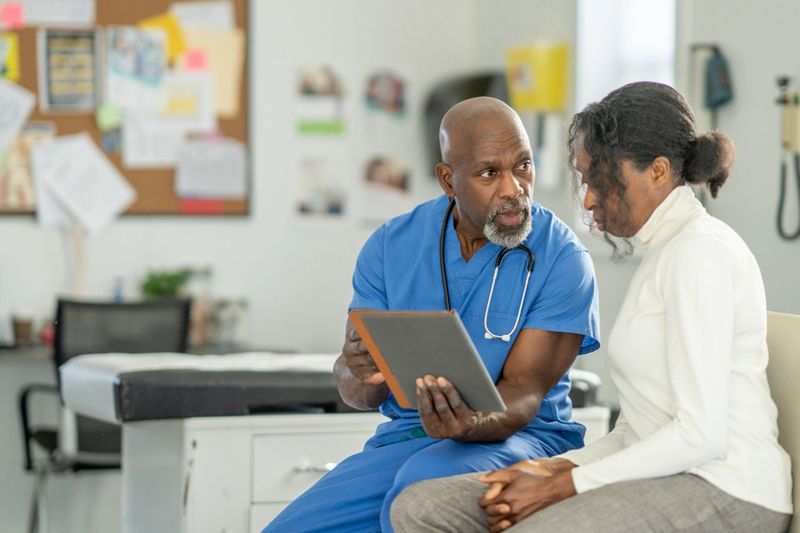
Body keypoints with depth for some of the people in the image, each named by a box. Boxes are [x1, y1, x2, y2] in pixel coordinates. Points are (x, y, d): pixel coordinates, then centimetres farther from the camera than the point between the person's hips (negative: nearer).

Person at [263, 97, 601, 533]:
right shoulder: (391, 246, 3)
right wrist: (361, 375, -24)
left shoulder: (563, 260, -9)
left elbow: (524, 391, -14)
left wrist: (472, 425, -38)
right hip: (403, 437, 4)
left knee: (420, 484, -37)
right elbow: (357, 392, 2)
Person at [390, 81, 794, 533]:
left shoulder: (701, 251, -10)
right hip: (658, 482, 10)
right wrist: (553, 471, -1)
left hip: (723, 494, -9)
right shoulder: (668, 252, 20)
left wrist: (562, 486, -13)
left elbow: (701, 434, -18)